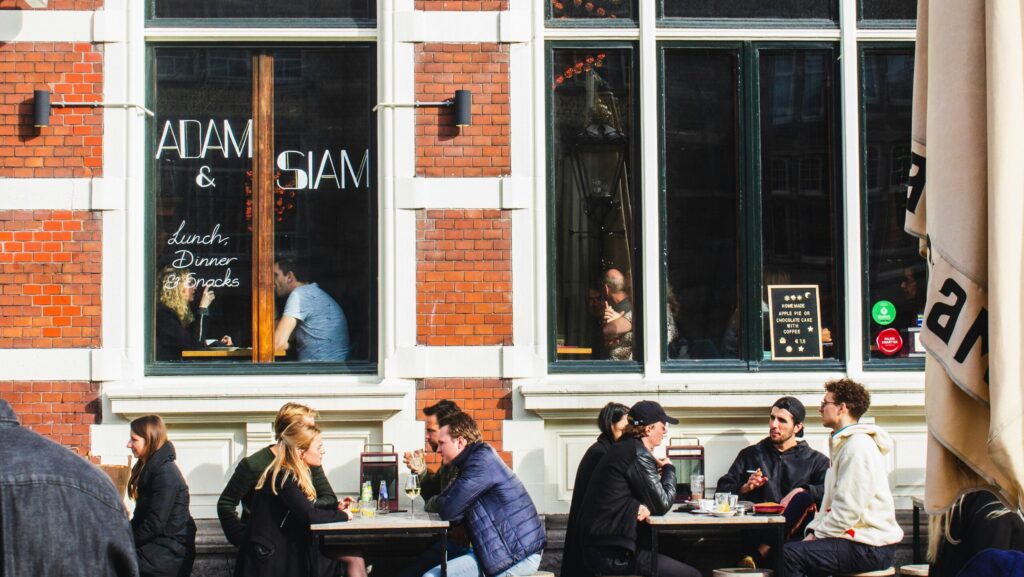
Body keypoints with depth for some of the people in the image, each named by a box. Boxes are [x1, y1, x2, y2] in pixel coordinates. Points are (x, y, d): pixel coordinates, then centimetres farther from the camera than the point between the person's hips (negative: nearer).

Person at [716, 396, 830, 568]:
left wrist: (800, 491, -14)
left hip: (792, 528, -1)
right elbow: (722, 490, 19)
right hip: (755, 530, 1)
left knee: (804, 498, -33)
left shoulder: (815, 460, 19)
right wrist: (745, 488, 1)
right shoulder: (751, 454, 26)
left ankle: (760, 553, -40)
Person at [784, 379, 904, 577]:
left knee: (790, 554, -21)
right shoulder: (844, 444, 21)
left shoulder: (858, 447, -15)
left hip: (870, 548, -11)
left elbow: (848, 511, -20)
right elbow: (831, 501, 21)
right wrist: (814, 529, 7)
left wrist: (816, 535, -11)